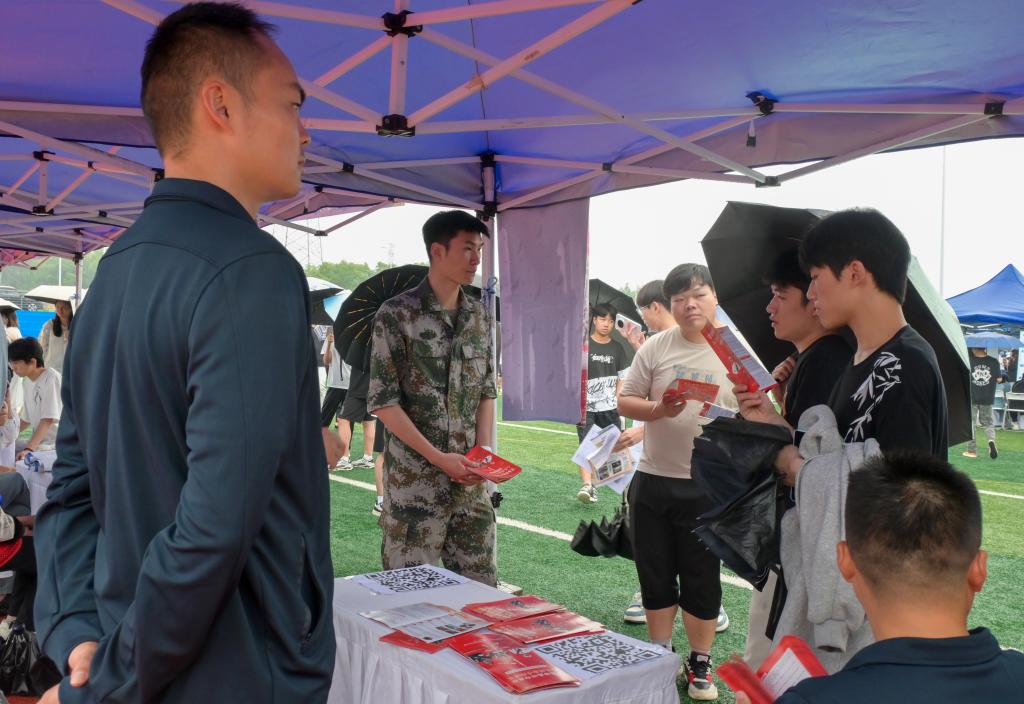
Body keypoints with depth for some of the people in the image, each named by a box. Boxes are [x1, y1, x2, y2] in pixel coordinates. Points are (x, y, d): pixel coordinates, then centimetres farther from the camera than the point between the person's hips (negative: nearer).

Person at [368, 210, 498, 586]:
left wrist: (484, 451, -1)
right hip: (415, 481, -5)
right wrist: (438, 457, -14)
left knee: (481, 583, 10)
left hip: (470, 480, 5)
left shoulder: (480, 316, 10)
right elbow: (383, 401, -9)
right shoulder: (397, 314, -7)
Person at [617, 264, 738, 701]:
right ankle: (660, 655, 34)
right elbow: (625, 402, 1)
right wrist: (658, 410, -16)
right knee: (655, 574, 14)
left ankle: (700, 663, 27)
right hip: (653, 481, 2)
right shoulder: (655, 348, 0)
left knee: (701, 579, 9)